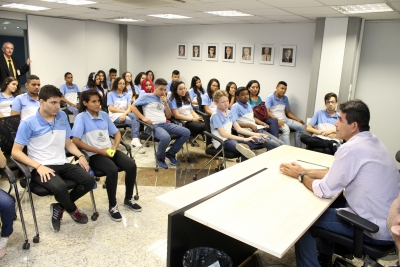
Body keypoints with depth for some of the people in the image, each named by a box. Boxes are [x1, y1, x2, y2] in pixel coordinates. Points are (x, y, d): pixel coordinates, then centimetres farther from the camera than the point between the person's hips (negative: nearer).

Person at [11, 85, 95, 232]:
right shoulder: (28, 123, -7)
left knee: (89, 180, -15)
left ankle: (59, 208, 7)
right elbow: (15, 152, -8)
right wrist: (39, 166, -21)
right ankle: (73, 210, 3)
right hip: (41, 168, -5)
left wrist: (80, 156, -3)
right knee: (60, 187, -34)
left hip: (62, 164, 5)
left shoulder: (62, 117, 8)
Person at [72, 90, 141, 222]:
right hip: (94, 154, -5)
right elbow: (76, 141, -13)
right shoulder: (81, 117, -5)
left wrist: (115, 146, -4)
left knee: (131, 165, -17)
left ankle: (128, 198, 5)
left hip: (109, 150, 6)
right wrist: (99, 150, -15)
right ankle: (112, 205, -11)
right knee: (112, 170, -32)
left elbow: (117, 133, 17)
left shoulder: (104, 115, 12)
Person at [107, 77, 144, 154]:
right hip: (115, 116, -4)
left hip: (125, 114, 4)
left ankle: (135, 140, -41)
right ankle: (136, 140, -36)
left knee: (134, 116, -34)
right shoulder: (111, 94, 6)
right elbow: (111, 108, -5)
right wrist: (124, 111, -9)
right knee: (134, 122, -31)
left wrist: (124, 114, -18)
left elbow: (129, 108, 4)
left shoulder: (126, 95, 18)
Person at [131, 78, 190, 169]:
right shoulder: (146, 96, 5)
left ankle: (170, 153, 7)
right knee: (166, 137, -38)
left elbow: (168, 116, 19)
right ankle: (160, 157, -5)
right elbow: (133, 107, 0)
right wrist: (143, 118, -11)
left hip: (165, 124, 7)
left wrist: (165, 103, 6)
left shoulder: (163, 100, 22)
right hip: (152, 125, -7)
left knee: (186, 133, -8)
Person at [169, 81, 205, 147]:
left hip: (192, 120, 8)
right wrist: (193, 119, -16)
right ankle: (192, 136, -5)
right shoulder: (173, 100, -4)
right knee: (205, 127, -29)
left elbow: (192, 111, 17)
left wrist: (198, 118, -5)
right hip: (183, 122, -8)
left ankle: (192, 136, -4)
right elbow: (177, 115, -13)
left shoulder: (187, 99, 19)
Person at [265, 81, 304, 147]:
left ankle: (298, 148, -2)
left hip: (285, 119, 7)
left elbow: (288, 112, 20)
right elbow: (267, 112, -15)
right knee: (286, 129, -34)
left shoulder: (285, 98, 14)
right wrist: (277, 120, -27)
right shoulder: (270, 98, -6)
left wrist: (298, 119, 6)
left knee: (300, 126, -7)